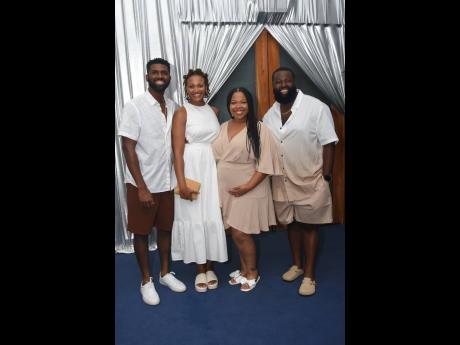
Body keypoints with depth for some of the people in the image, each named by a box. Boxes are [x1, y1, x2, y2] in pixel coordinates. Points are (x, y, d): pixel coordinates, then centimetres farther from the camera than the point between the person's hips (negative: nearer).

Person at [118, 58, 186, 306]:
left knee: (166, 228, 16)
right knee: (141, 232, 9)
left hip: (167, 182, 5)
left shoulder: (174, 107, 5)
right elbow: (128, 148, -14)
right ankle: (146, 280, 27)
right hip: (142, 184, -5)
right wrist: (142, 187, -18)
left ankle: (165, 273, 35)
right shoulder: (134, 107, -12)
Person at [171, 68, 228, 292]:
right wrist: (182, 183, -17)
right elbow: (178, 152, -10)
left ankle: (210, 267, 23)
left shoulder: (214, 111, 10)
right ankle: (200, 269, 20)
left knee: (212, 217, 7)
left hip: (213, 168, 4)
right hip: (191, 169, -4)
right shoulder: (182, 113, -5)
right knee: (194, 217, 4)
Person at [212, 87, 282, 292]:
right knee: (235, 231, 12)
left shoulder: (259, 129, -10)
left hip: (249, 190, -5)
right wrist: (216, 185, 4)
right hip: (226, 189, 5)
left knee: (240, 233, -2)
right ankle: (244, 269, 32)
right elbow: (216, 156, 12)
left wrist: (248, 186, -19)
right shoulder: (223, 128, 8)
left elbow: (265, 164, -13)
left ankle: (252, 272, 22)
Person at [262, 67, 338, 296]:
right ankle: (297, 264, 34)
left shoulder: (316, 107, -10)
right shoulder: (270, 114, 7)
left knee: (309, 225, 6)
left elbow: (328, 143, -10)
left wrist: (325, 176, -14)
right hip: (282, 182, 5)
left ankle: (309, 274, 18)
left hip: (309, 180, -5)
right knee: (291, 223, 16)